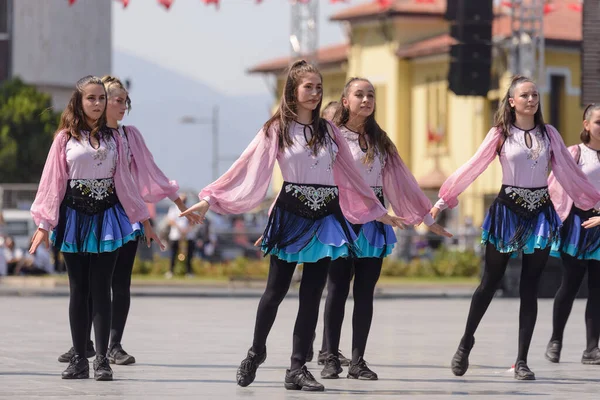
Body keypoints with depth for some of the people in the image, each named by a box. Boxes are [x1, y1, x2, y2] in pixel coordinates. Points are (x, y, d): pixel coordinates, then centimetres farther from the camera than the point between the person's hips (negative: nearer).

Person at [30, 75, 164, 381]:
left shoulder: (112, 138, 6)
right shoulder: (65, 138, 1)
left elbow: (124, 180, 10)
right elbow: (52, 182, 0)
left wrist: (144, 221, 10)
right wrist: (43, 225, -5)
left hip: (107, 216, 1)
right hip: (74, 217, -1)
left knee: (101, 290, -2)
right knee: (78, 290, 4)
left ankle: (102, 360, -1)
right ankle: (79, 359, 8)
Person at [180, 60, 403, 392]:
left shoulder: (328, 131, 10)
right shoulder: (277, 130, -1)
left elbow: (349, 174, 16)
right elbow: (247, 168, -4)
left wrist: (378, 211, 19)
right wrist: (210, 199, -10)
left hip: (324, 218, 3)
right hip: (290, 216, -3)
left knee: (311, 296, 1)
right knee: (275, 291, 0)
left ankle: (298, 368, 5)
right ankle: (256, 352, 23)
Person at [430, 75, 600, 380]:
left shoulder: (549, 134, 6)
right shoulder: (500, 134, -2)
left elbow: (570, 172, 9)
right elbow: (472, 167, -3)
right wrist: (444, 200, -6)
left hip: (540, 213, 2)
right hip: (507, 210, -2)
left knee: (529, 289, 1)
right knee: (490, 283, 5)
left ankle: (522, 361, 4)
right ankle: (466, 341, 25)